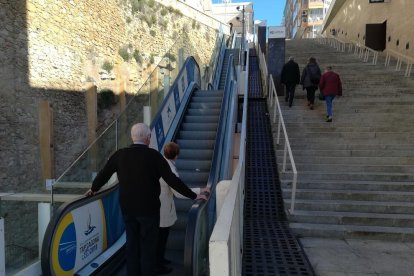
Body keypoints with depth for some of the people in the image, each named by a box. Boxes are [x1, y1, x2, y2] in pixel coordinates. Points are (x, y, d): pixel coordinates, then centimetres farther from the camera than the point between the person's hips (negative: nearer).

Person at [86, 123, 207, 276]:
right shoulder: (153, 155, -13)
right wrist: (193, 196, -4)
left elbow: (103, 174, 10)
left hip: (127, 209, 4)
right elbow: (172, 180, -13)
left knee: (132, 245, 17)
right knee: (148, 247, 8)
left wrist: (93, 189, 30)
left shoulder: (120, 154, -2)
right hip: (149, 209, -4)